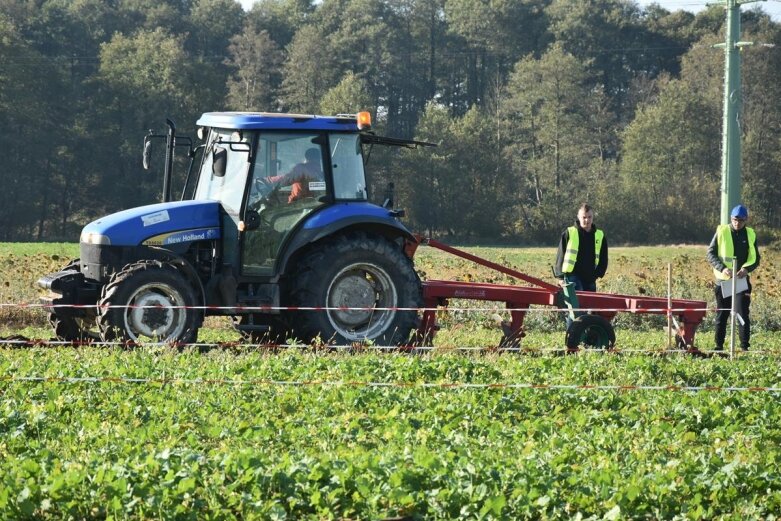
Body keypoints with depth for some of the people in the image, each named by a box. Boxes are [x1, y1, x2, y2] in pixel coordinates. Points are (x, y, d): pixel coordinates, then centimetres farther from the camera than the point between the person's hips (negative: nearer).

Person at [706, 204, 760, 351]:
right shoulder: (722, 232, -1)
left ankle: (745, 346, -8)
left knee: (742, 313, -9)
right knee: (721, 314, 6)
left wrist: (746, 269, -15)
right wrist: (722, 268, -19)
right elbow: (710, 253, -3)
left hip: (742, 280, 0)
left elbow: (755, 258, 7)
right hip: (723, 279, 0)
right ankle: (719, 346, 14)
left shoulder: (750, 235, 5)